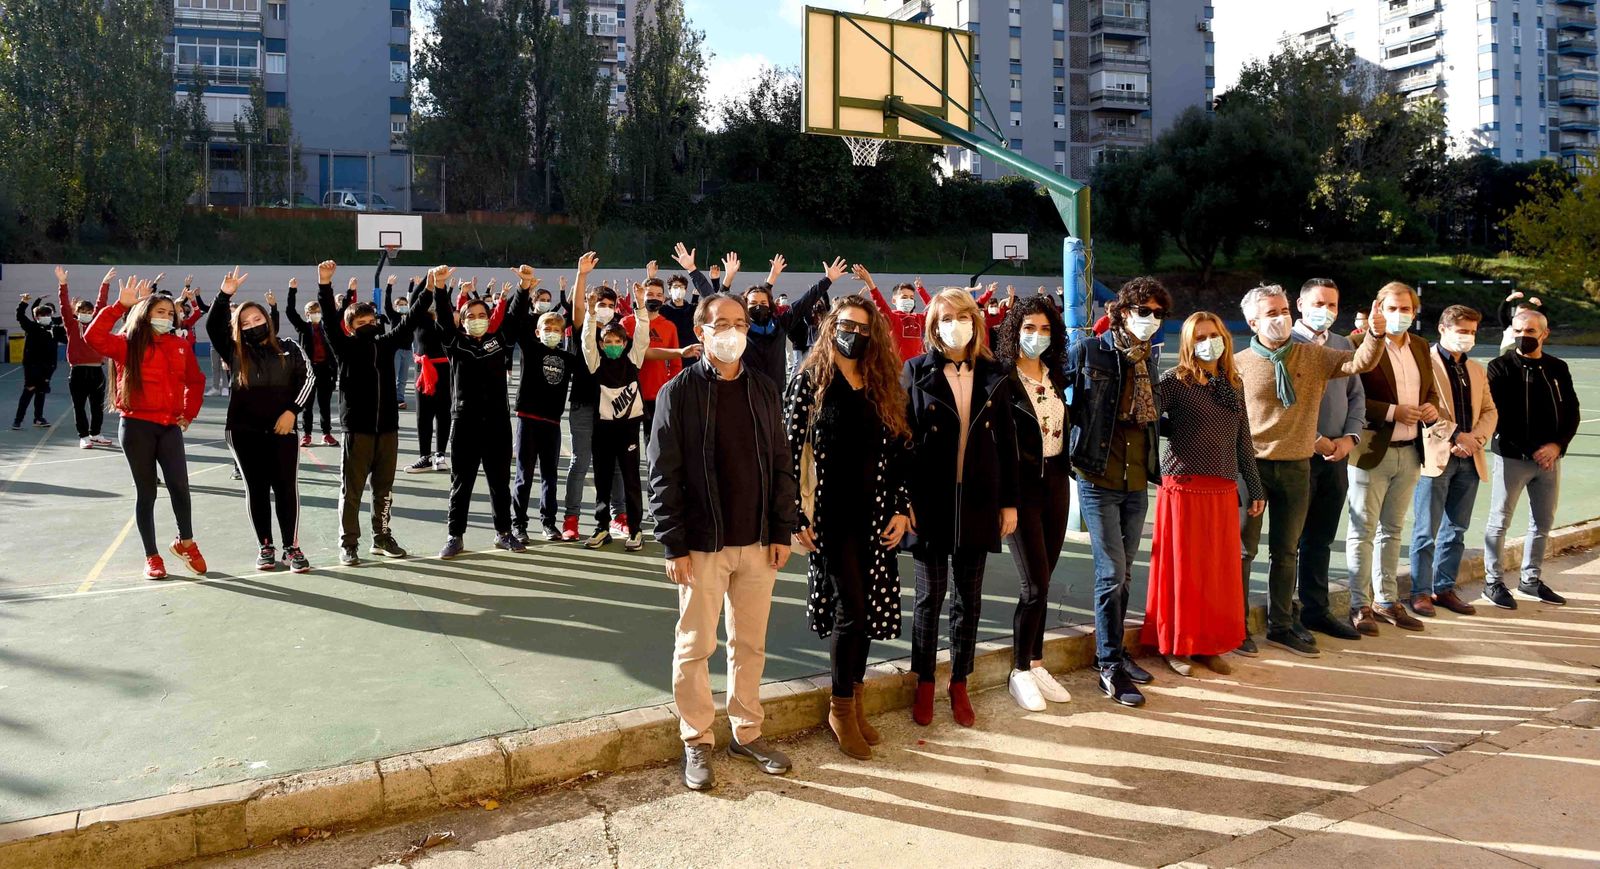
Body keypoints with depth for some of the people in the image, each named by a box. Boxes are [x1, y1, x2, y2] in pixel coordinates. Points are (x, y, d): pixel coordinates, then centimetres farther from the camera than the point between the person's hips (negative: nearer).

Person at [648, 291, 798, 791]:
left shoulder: (763, 392, 7)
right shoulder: (678, 393, -5)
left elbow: (782, 466, 9)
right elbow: (663, 475, -7)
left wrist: (782, 532, 3)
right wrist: (674, 545, -11)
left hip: (757, 543, 4)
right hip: (701, 545, -3)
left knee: (751, 644, 13)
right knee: (695, 647, 6)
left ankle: (747, 733, 27)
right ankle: (698, 743, 20)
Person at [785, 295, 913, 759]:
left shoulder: (883, 386, 10)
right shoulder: (810, 382, -3)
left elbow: (901, 451, 10)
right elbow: (790, 451, -7)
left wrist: (902, 508, 2)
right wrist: (795, 520, -11)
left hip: (876, 516, 4)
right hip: (830, 515, -4)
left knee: (867, 610, 9)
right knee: (851, 608, -5)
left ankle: (856, 702, 25)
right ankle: (841, 708, 13)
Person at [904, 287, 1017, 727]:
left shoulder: (994, 376, 6)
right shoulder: (918, 372, -2)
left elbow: (1006, 442, 8)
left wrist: (1010, 502, 5)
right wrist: (903, 500, -9)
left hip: (978, 500, 2)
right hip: (931, 500, -2)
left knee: (969, 597, 10)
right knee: (930, 595, 6)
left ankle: (960, 686, 23)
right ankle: (924, 686, 20)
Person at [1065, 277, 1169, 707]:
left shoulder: (1148, 364, 12)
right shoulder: (1089, 352, -7)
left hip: (1137, 484, 6)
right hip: (1100, 480, -6)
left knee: (1122, 573, 14)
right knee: (1111, 572, -6)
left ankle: (1114, 651, 26)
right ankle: (1109, 666, 3)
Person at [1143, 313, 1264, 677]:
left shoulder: (1232, 385, 13)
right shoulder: (1175, 381, -3)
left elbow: (1243, 441, 16)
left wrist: (1254, 489, 16)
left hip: (1222, 492, 5)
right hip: (1183, 487, -5)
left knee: (1220, 571, 9)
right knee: (1182, 568, 2)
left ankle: (1210, 645, 20)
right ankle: (1177, 646, 14)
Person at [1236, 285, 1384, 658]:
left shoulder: (1315, 356, 4)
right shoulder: (1239, 364, -3)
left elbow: (1360, 362, -5)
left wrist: (1375, 335, -23)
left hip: (1297, 466, 3)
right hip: (1252, 464, -3)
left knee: (1287, 550, 12)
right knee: (1244, 547, 2)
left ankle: (1281, 626, 24)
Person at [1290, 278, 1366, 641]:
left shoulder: (1344, 346, 15)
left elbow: (1357, 396, 16)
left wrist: (1350, 437, 0)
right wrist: (1315, 440, -14)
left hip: (1337, 454, 6)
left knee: (1321, 538, 12)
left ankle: (1315, 608, 21)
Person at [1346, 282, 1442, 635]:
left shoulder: (1420, 346, 12)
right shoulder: (1362, 344, -11)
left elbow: (1431, 390, 22)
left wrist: (1432, 407, 0)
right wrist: (1393, 412, -21)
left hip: (1409, 453, 7)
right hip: (1372, 451, -7)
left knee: (1392, 529, 15)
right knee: (1363, 530, 1)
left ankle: (1386, 600, 24)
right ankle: (1360, 605, 7)